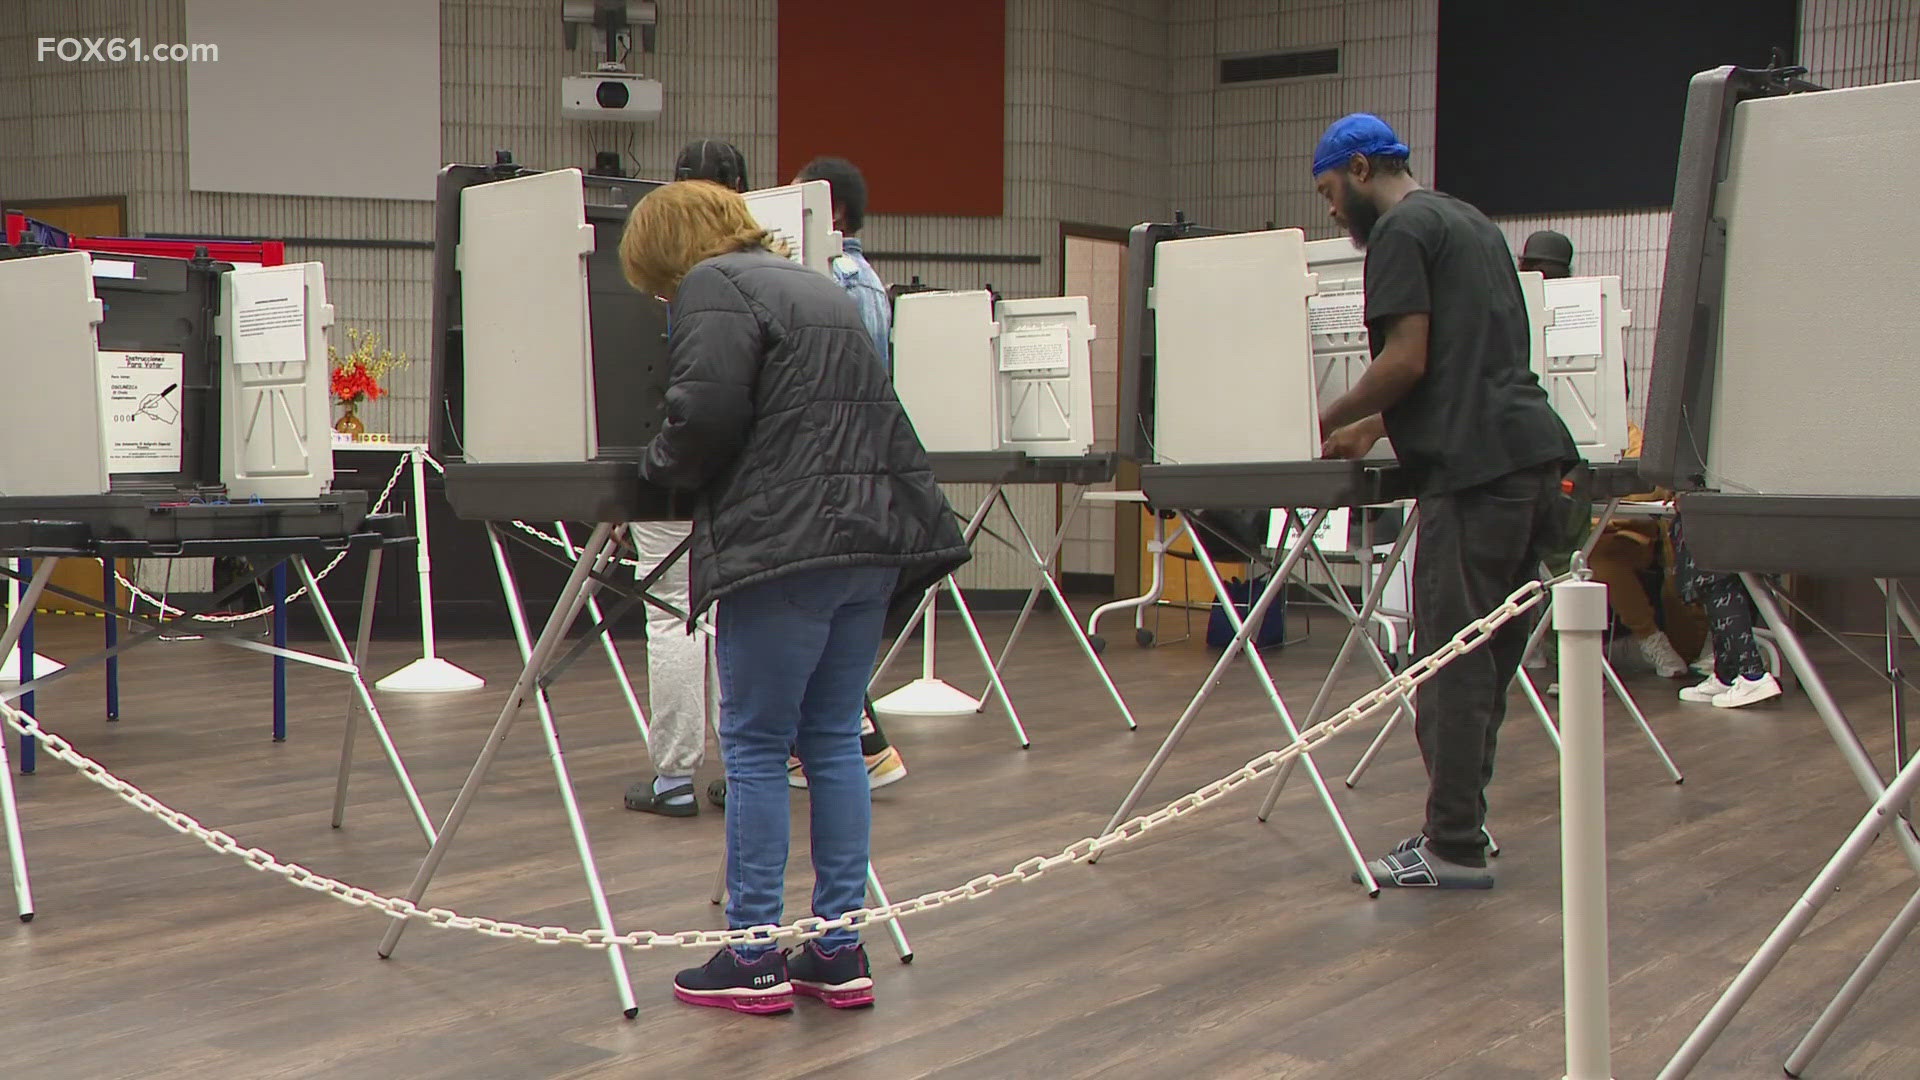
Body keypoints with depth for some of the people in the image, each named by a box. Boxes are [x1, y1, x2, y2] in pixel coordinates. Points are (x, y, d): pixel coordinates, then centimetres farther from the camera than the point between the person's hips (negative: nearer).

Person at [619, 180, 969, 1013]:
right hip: (876, 530, 8)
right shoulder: (812, 285, 24)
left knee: (755, 748, 0)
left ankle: (755, 959, 4)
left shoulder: (713, 288, -3)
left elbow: (705, 413, -16)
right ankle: (839, 952, 15)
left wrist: (657, 468, 4)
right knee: (834, 741, 12)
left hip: (788, 540, -8)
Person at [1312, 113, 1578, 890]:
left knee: (1453, 661, -6)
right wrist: (1372, 429, 32)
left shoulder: (1402, 230, -3)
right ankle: (1459, 823, 16)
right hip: (1532, 455, 10)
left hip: (1477, 468, -10)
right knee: (1488, 659, 11)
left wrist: (1325, 424, 3)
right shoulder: (1469, 222, 26)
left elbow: (1407, 360, -11)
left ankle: (1455, 848, -4)